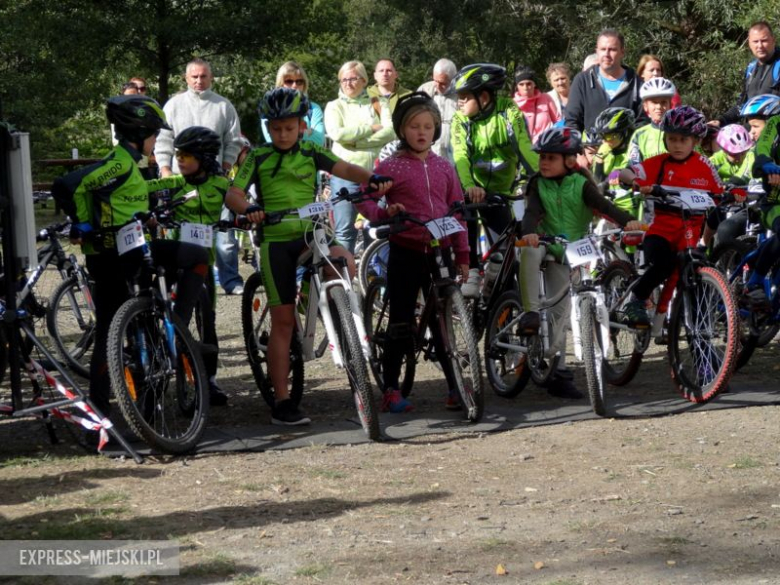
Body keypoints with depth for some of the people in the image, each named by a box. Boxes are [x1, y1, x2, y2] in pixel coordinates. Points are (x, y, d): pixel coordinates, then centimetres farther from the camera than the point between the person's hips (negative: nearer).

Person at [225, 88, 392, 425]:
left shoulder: (311, 154, 8)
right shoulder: (259, 158, 3)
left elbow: (344, 169, -3)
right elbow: (232, 193, -5)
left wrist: (372, 178, -24)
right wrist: (248, 209, -28)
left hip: (309, 235, 2)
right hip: (275, 241, -2)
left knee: (345, 263, -31)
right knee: (282, 321, -3)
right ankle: (282, 402, 3)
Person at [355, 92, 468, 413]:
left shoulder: (444, 167, 10)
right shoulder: (391, 167, -3)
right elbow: (365, 200, -5)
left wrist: (462, 256, 10)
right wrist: (384, 213, -25)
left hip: (439, 254, 3)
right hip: (405, 253, -3)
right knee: (401, 325, 1)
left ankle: (456, 387, 12)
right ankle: (390, 389, 11)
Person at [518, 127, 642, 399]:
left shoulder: (580, 184, -5)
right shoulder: (538, 185, -3)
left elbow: (603, 205, -20)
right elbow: (532, 212, -19)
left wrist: (627, 220, -39)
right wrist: (529, 232, -43)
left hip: (567, 254, 0)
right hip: (544, 243, 0)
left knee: (560, 311, -2)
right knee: (530, 251, -37)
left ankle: (556, 371, 7)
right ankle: (530, 311, -31)